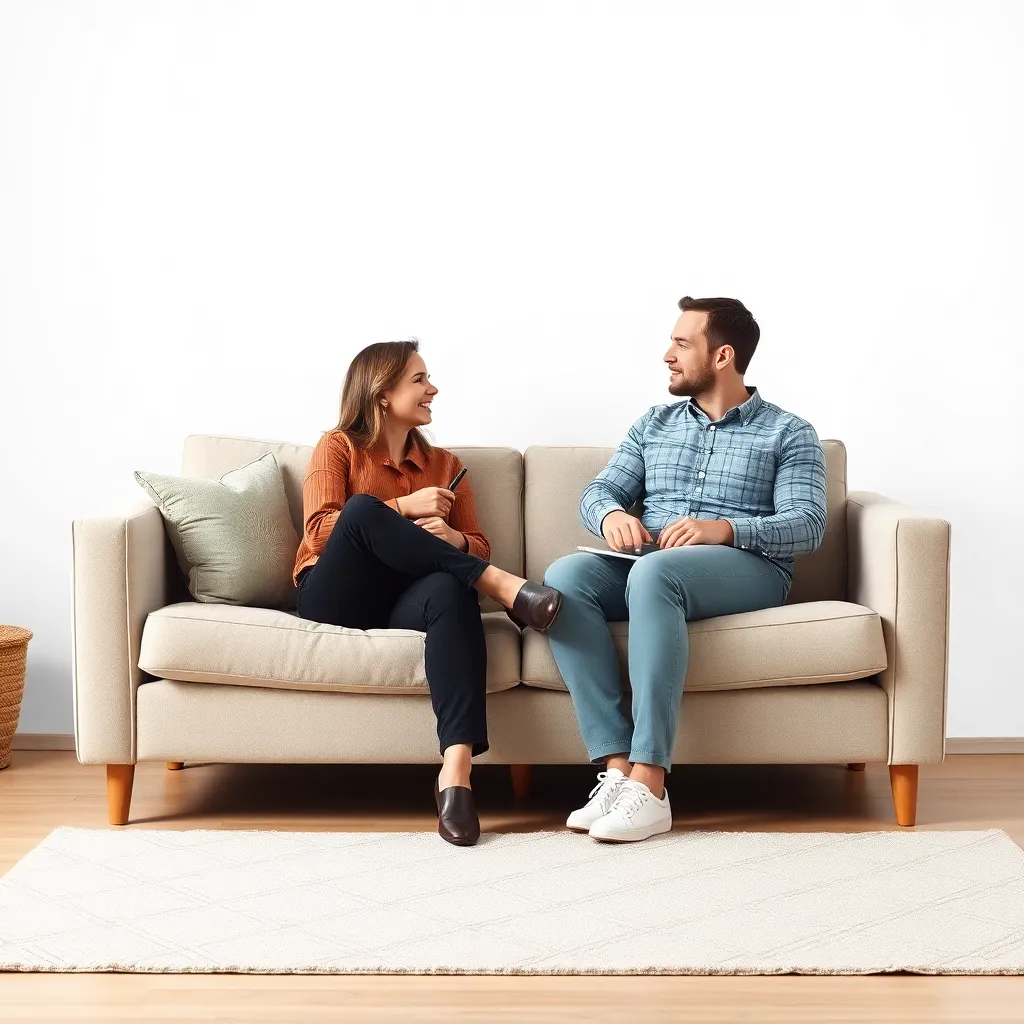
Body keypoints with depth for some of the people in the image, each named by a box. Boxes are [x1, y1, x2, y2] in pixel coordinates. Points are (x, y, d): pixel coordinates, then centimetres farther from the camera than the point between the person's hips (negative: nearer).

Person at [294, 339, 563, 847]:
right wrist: (404, 509, -10)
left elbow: (479, 547, 18)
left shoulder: (444, 464, 23)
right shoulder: (338, 447, 12)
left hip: (399, 600, 2)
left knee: (451, 589, -36)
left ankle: (456, 767, -50)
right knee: (362, 507, -33)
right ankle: (502, 586, -31)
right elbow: (320, 528, -3)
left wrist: (453, 538, -6)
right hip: (332, 598, -2)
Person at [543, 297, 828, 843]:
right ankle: (617, 768, -37)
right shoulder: (653, 424, 25)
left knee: (653, 573, -39)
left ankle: (648, 785, -44)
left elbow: (807, 526, -3)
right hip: (647, 564, 5)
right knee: (563, 577, -29)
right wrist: (612, 515, -10)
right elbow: (597, 491, 16)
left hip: (749, 568, -4)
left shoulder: (788, 433, 10)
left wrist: (725, 529, -21)